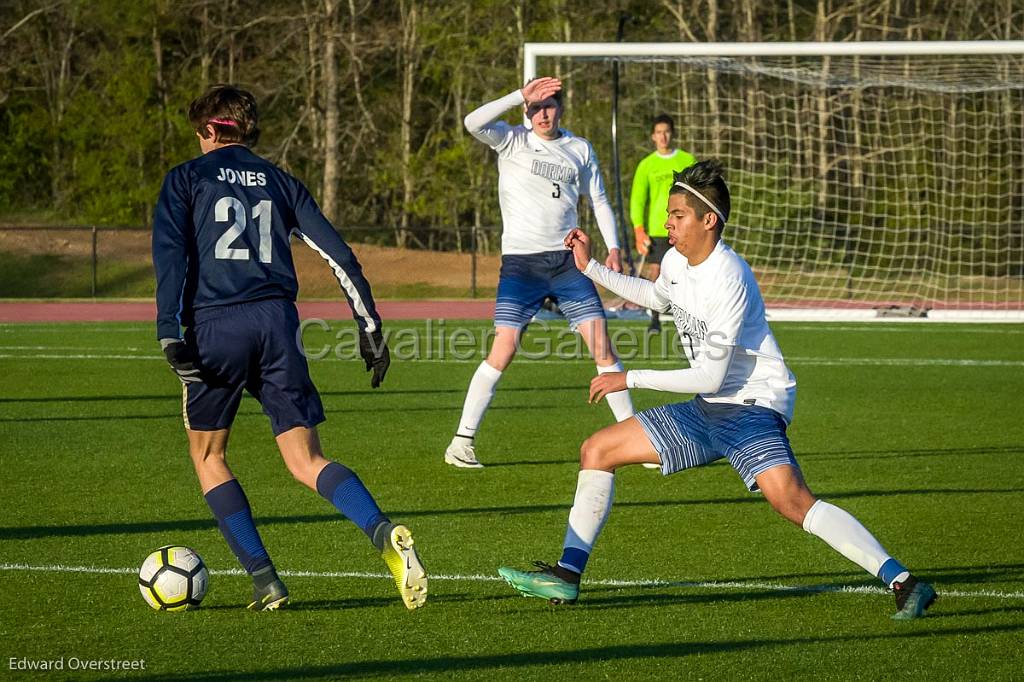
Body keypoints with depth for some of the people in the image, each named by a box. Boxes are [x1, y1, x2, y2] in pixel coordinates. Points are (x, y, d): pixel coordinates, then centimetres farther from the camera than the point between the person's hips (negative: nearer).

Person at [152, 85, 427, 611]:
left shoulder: (187, 178, 11)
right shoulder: (280, 182, 20)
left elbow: (170, 252, -5)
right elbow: (337, 253, 13)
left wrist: (169, 331, -12)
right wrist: (369, 326, 13)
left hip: (215, 325, -3)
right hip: (277, 321, 3)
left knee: (208, 455, 15)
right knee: (306, 462, 2)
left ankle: (263, 579, 4)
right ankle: (384, 534, -25)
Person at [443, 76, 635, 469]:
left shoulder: (580, 149, 13)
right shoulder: (512, 141, 2)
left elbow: (598, 200, 21)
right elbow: (474, 123, -17)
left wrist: (613, 248, 9)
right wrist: (520, 95, -20)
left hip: (568, 260, 3)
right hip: (521, 262, -3)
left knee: (603, 347, -1)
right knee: (503, 351, -12)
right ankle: (461, 443, -5)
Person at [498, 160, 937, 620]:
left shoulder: (728, 279, -22)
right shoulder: (676, 261, 5)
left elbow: (710, 376, -21)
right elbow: (658, 297, 33)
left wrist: (630, 379, -16)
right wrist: (591, 269, 29)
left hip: (753, 406, -10)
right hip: (707, 410, 10)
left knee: (791, 500, -32)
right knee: (597, 450, 8)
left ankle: (902, 583, -31)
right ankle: (567, 575, 13)